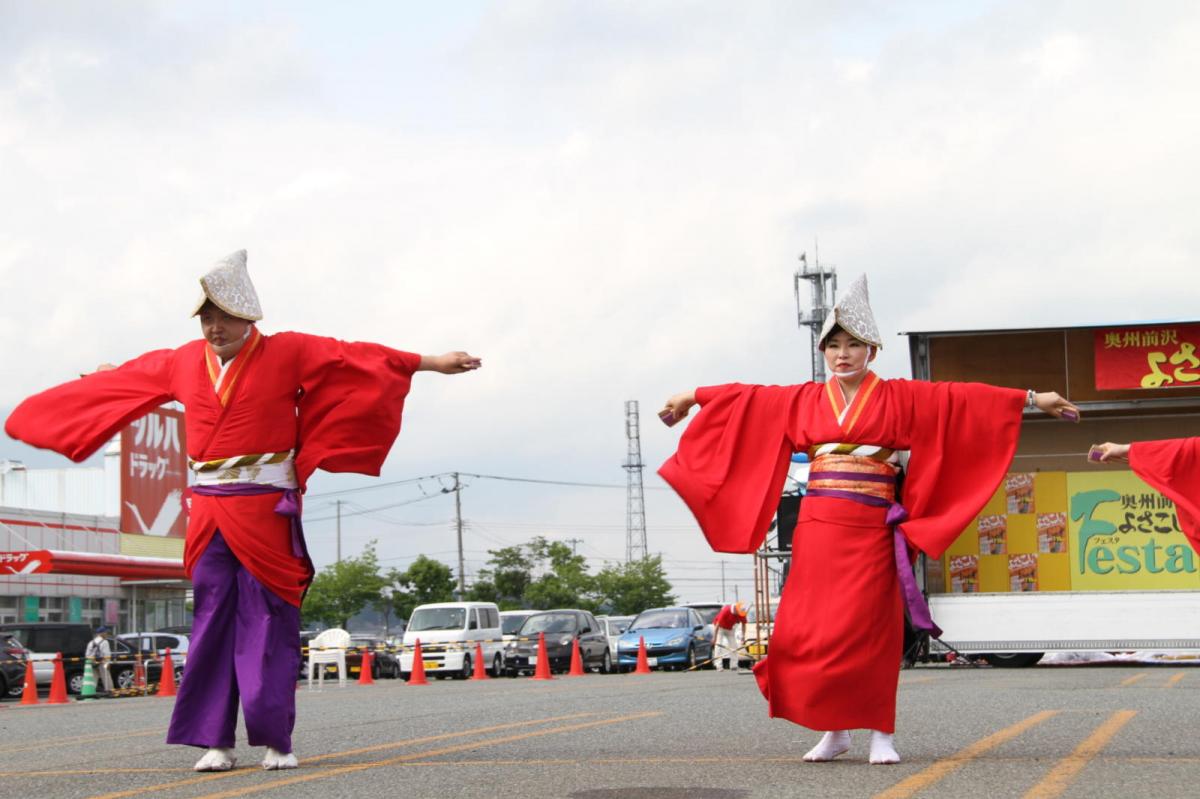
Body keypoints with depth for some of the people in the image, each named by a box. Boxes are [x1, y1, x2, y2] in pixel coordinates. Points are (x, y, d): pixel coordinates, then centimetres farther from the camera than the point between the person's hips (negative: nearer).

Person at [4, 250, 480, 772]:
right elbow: (120, 382, 24)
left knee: (269, 626, -5)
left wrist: (431, 363, -5)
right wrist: (43, 409, 36)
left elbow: (357, 358, -2)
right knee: (212, 626, 1)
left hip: (266, 512, -4)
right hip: (209, 513, 4)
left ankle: (276, 742, 0)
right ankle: (216, 742, 4)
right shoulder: (182, 363, 11)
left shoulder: (289, 353, 0)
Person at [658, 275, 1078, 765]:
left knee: (866, 631, -7)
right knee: (810, 631, -2)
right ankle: (834, 731, 9)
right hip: (817, 528, 3)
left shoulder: (899, 398, 4)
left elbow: (965, 399, -1)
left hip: (870, 531, -3)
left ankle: (880, 733, 1)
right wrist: (693, 397, 27)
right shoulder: (803, 401, 11)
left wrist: (1032, 399, -5)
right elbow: (746, 398, 20)